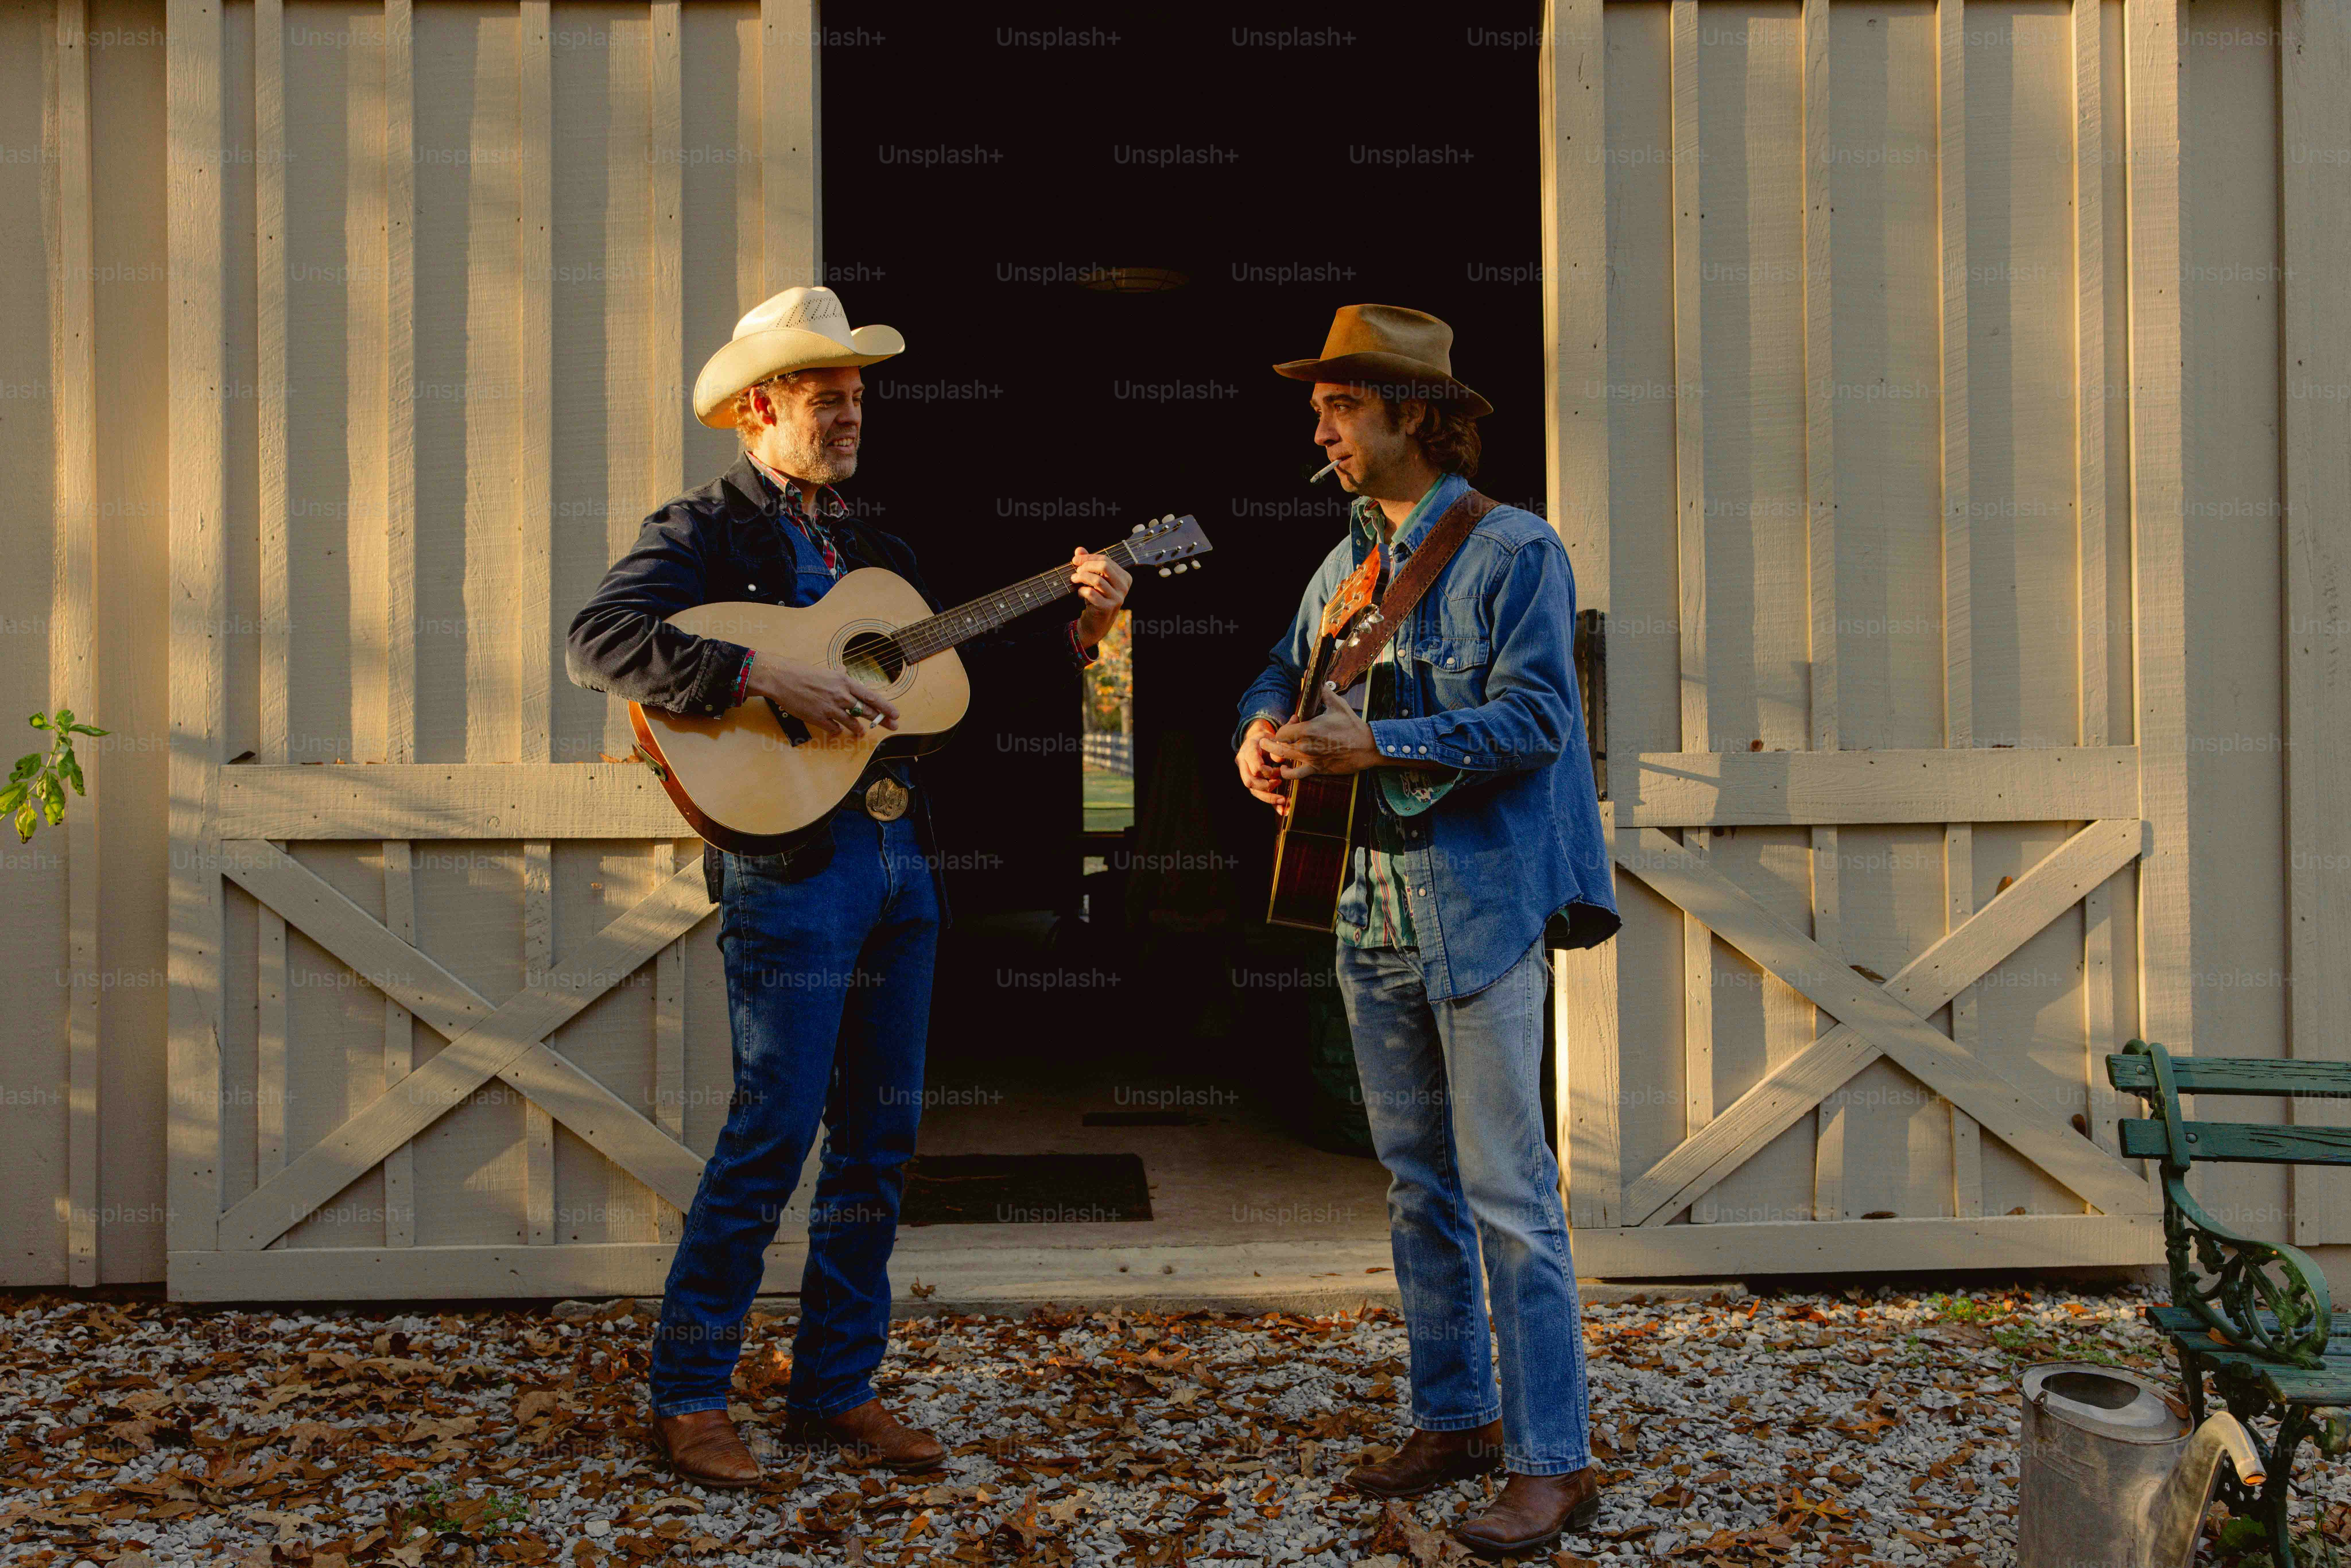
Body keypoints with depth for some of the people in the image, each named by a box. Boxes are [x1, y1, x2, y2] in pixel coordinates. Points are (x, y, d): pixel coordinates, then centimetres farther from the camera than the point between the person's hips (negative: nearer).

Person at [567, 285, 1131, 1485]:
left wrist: (1075, 621, 6)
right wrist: (763, 678, -26)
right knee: (772, 1133, -6)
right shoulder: (704, 532, -3)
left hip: (897, 858, 7)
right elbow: (597, 641, -19)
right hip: (787, 860, -7)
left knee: (880, 1134, 9)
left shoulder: (869, 547, 20)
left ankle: (837, 1388, 20)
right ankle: (687, 1397, 8)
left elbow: (966, 662, 21)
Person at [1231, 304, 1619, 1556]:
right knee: (1416, 1186, 13)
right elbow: (1288, 667, 21)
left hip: (1480, 902, -8)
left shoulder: (1513, 550, -8)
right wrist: (1263, 732, -3)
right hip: (1372, 903, 8)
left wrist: (1378, 744, -23)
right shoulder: (1350, 558, 15)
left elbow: (1534, 718, -16)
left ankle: (1555, 1463, 2)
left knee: (1506, 1194, -6)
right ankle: (1457, 1419, 26)